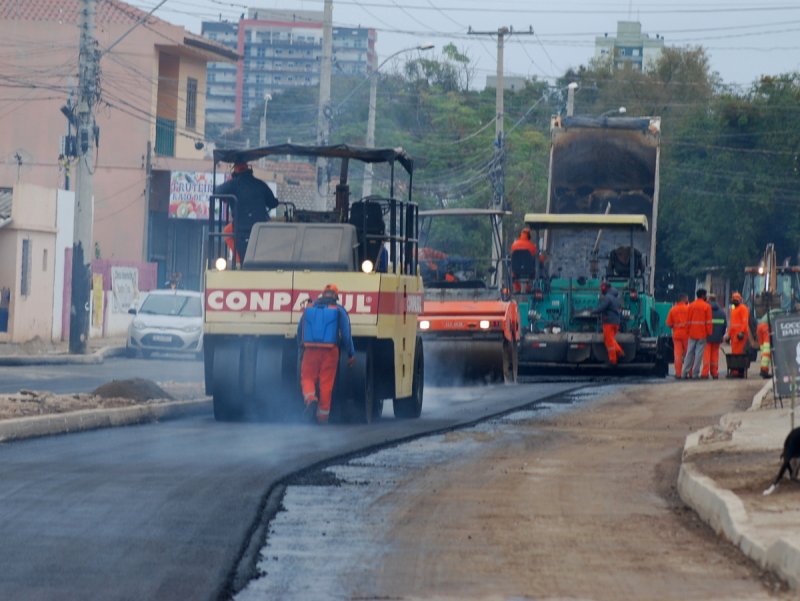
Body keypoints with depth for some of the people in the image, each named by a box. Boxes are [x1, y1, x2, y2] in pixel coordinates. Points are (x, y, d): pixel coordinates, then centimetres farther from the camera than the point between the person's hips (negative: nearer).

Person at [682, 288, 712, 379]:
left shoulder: (691, 306, 8)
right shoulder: (706, 306, -4)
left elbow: (688, 320, 9)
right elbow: (708, 321, -6)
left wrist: (688, 331, 16)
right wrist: (709, 333, -1)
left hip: (692, 333, 4)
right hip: (702, 333, -4)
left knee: (689, 353, 8)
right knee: (699, 353, -1)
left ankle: (685, 373, 4)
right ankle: (695, 373, -3)